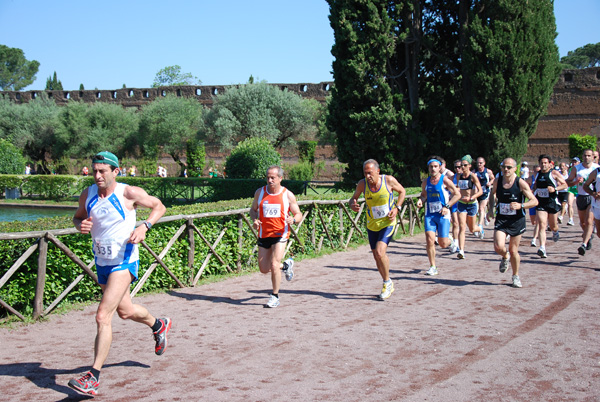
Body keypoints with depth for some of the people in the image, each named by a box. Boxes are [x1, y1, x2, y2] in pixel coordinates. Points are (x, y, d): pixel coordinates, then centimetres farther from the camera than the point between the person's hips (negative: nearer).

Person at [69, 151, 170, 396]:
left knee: (103, 316, -18)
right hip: (102, 263, 7)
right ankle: (159, 325, 54)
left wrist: (144, 226, -18)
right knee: (125, 312, 24)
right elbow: (78, 217, 16)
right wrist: (80, 225, -9)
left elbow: (158, 206, -1)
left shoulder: (129, 193, -14)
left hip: (124, 262, -7)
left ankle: (93, 378, -14)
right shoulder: (87, 195, -1)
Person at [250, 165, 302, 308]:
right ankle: (286, 265, 39)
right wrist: (254, 220, -8)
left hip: (280, 234, -4)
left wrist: (293, 219, -22)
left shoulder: (288, 195, -4)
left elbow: (299, 215, 2)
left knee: (274, 265, -17)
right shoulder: (260, 192, 2)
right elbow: (253, 209, 14)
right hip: (264, 234, 4)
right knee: (264, 269, 8)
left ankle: (275, 297, 2)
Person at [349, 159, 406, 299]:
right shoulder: (362, 184, -10)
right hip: (372, 225, 4)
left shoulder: (389, 180, -16)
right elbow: (354, 198, 5)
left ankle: (387, 282, 2)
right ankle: (388, 284, 31)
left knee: (380, 252, -21)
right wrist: (352, 205, -19)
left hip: (388, 223, -4)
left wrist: (396, 208, -11)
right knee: (377, 256, 10)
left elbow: (402, 191, 3)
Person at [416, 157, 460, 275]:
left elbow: (457, 194, -2)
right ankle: (432, 267, 0)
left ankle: (449, 239, 37)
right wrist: (420, 200, 1)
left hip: (443, 215, -3)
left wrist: (447, 206, -14)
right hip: (429, 215, 3)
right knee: (430, 240, -11)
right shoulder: (425, 182, 6)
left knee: (443, 244, -2)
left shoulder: (445, 180, -6)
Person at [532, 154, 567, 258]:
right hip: (540, 203, 2)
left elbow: (565, 185, -5)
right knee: (542, 225, -13)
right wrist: (533, 193, 10)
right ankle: (542, 248, -21)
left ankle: (555, 232, 51)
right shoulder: (537, 174, 9)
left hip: (552, 202, -2)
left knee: (553, 226, 12)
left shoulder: (554, 173, -4)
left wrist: (555, 189, -20)